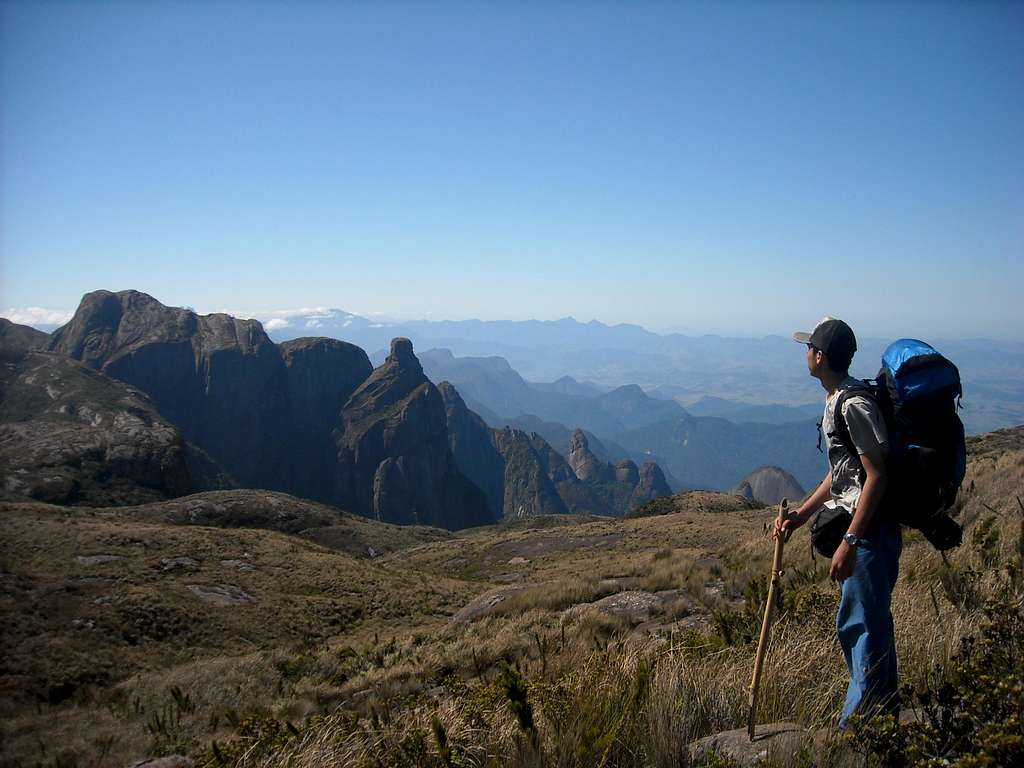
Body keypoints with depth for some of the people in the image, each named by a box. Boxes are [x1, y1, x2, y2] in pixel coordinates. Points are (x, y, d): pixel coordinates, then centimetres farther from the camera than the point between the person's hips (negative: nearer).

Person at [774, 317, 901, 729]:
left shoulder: (855, 405, -19)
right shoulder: (837, 400, 13)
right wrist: (802, 514, 17)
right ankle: (884, 713, 32)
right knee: (870, 621, 18)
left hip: (870, 531, -10)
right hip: (860, 528, 10)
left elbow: (876, 476, -22)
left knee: (861, 624, -2)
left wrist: (850, 541, -23)